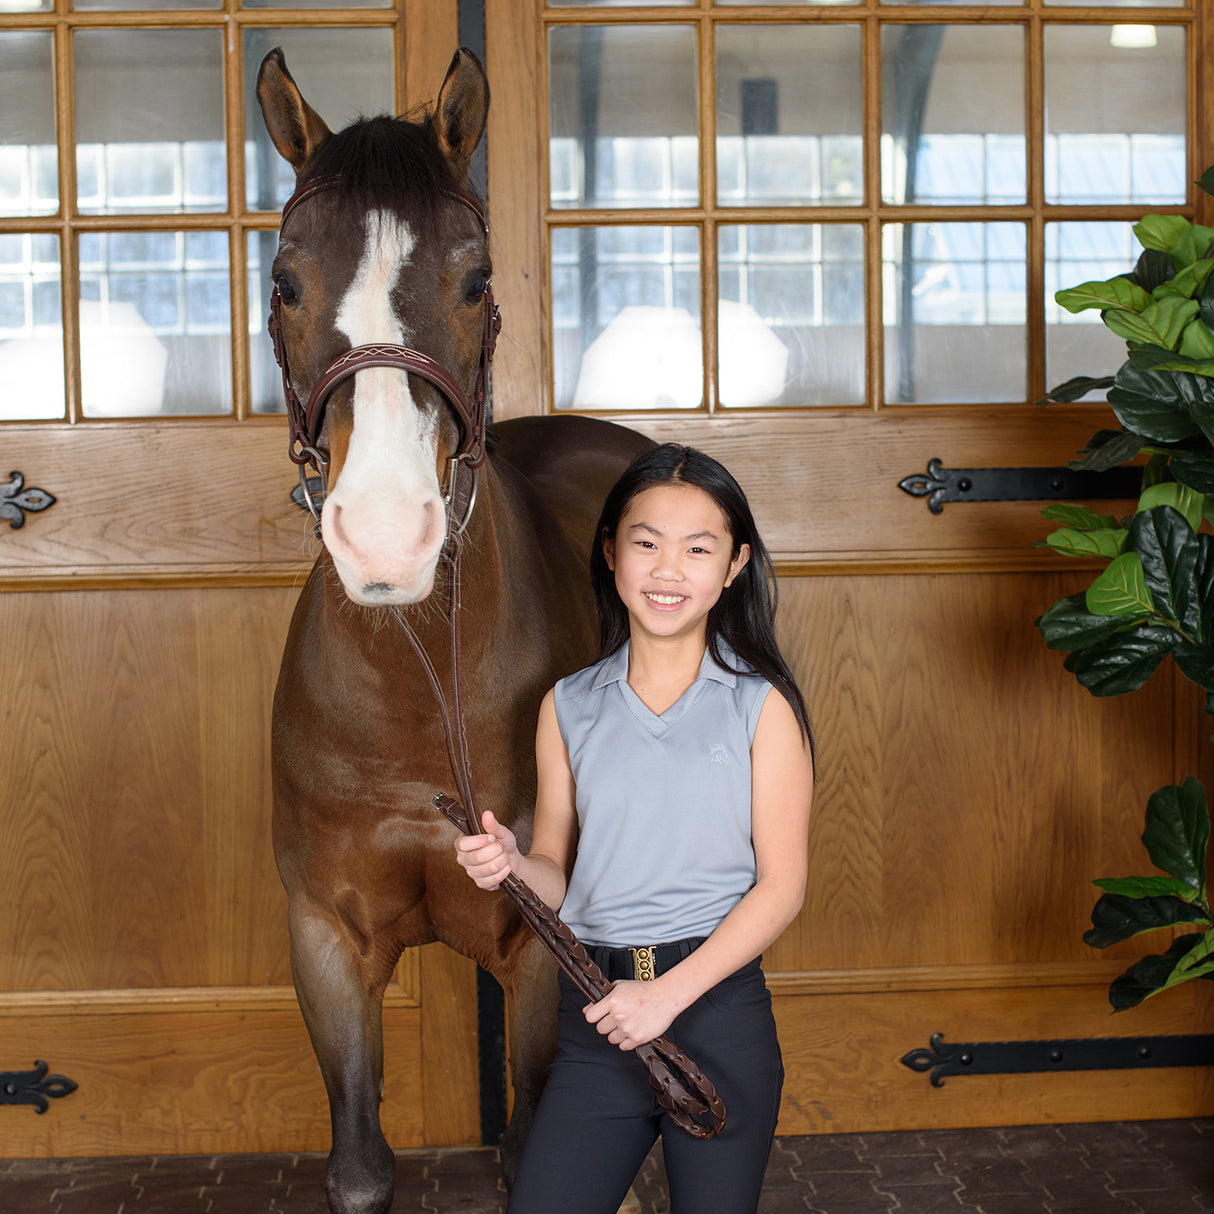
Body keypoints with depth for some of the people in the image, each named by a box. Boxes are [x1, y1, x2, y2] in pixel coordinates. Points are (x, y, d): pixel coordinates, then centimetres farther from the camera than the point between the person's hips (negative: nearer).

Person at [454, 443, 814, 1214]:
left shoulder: (762, 706, -2)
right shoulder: (569, 708, 7)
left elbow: (781, 885, -5)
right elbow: (560, 876, 11)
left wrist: (668, 994, -14)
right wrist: (511, 862, -11)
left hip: (719, 1001, -2)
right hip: (595, 1015, 2)